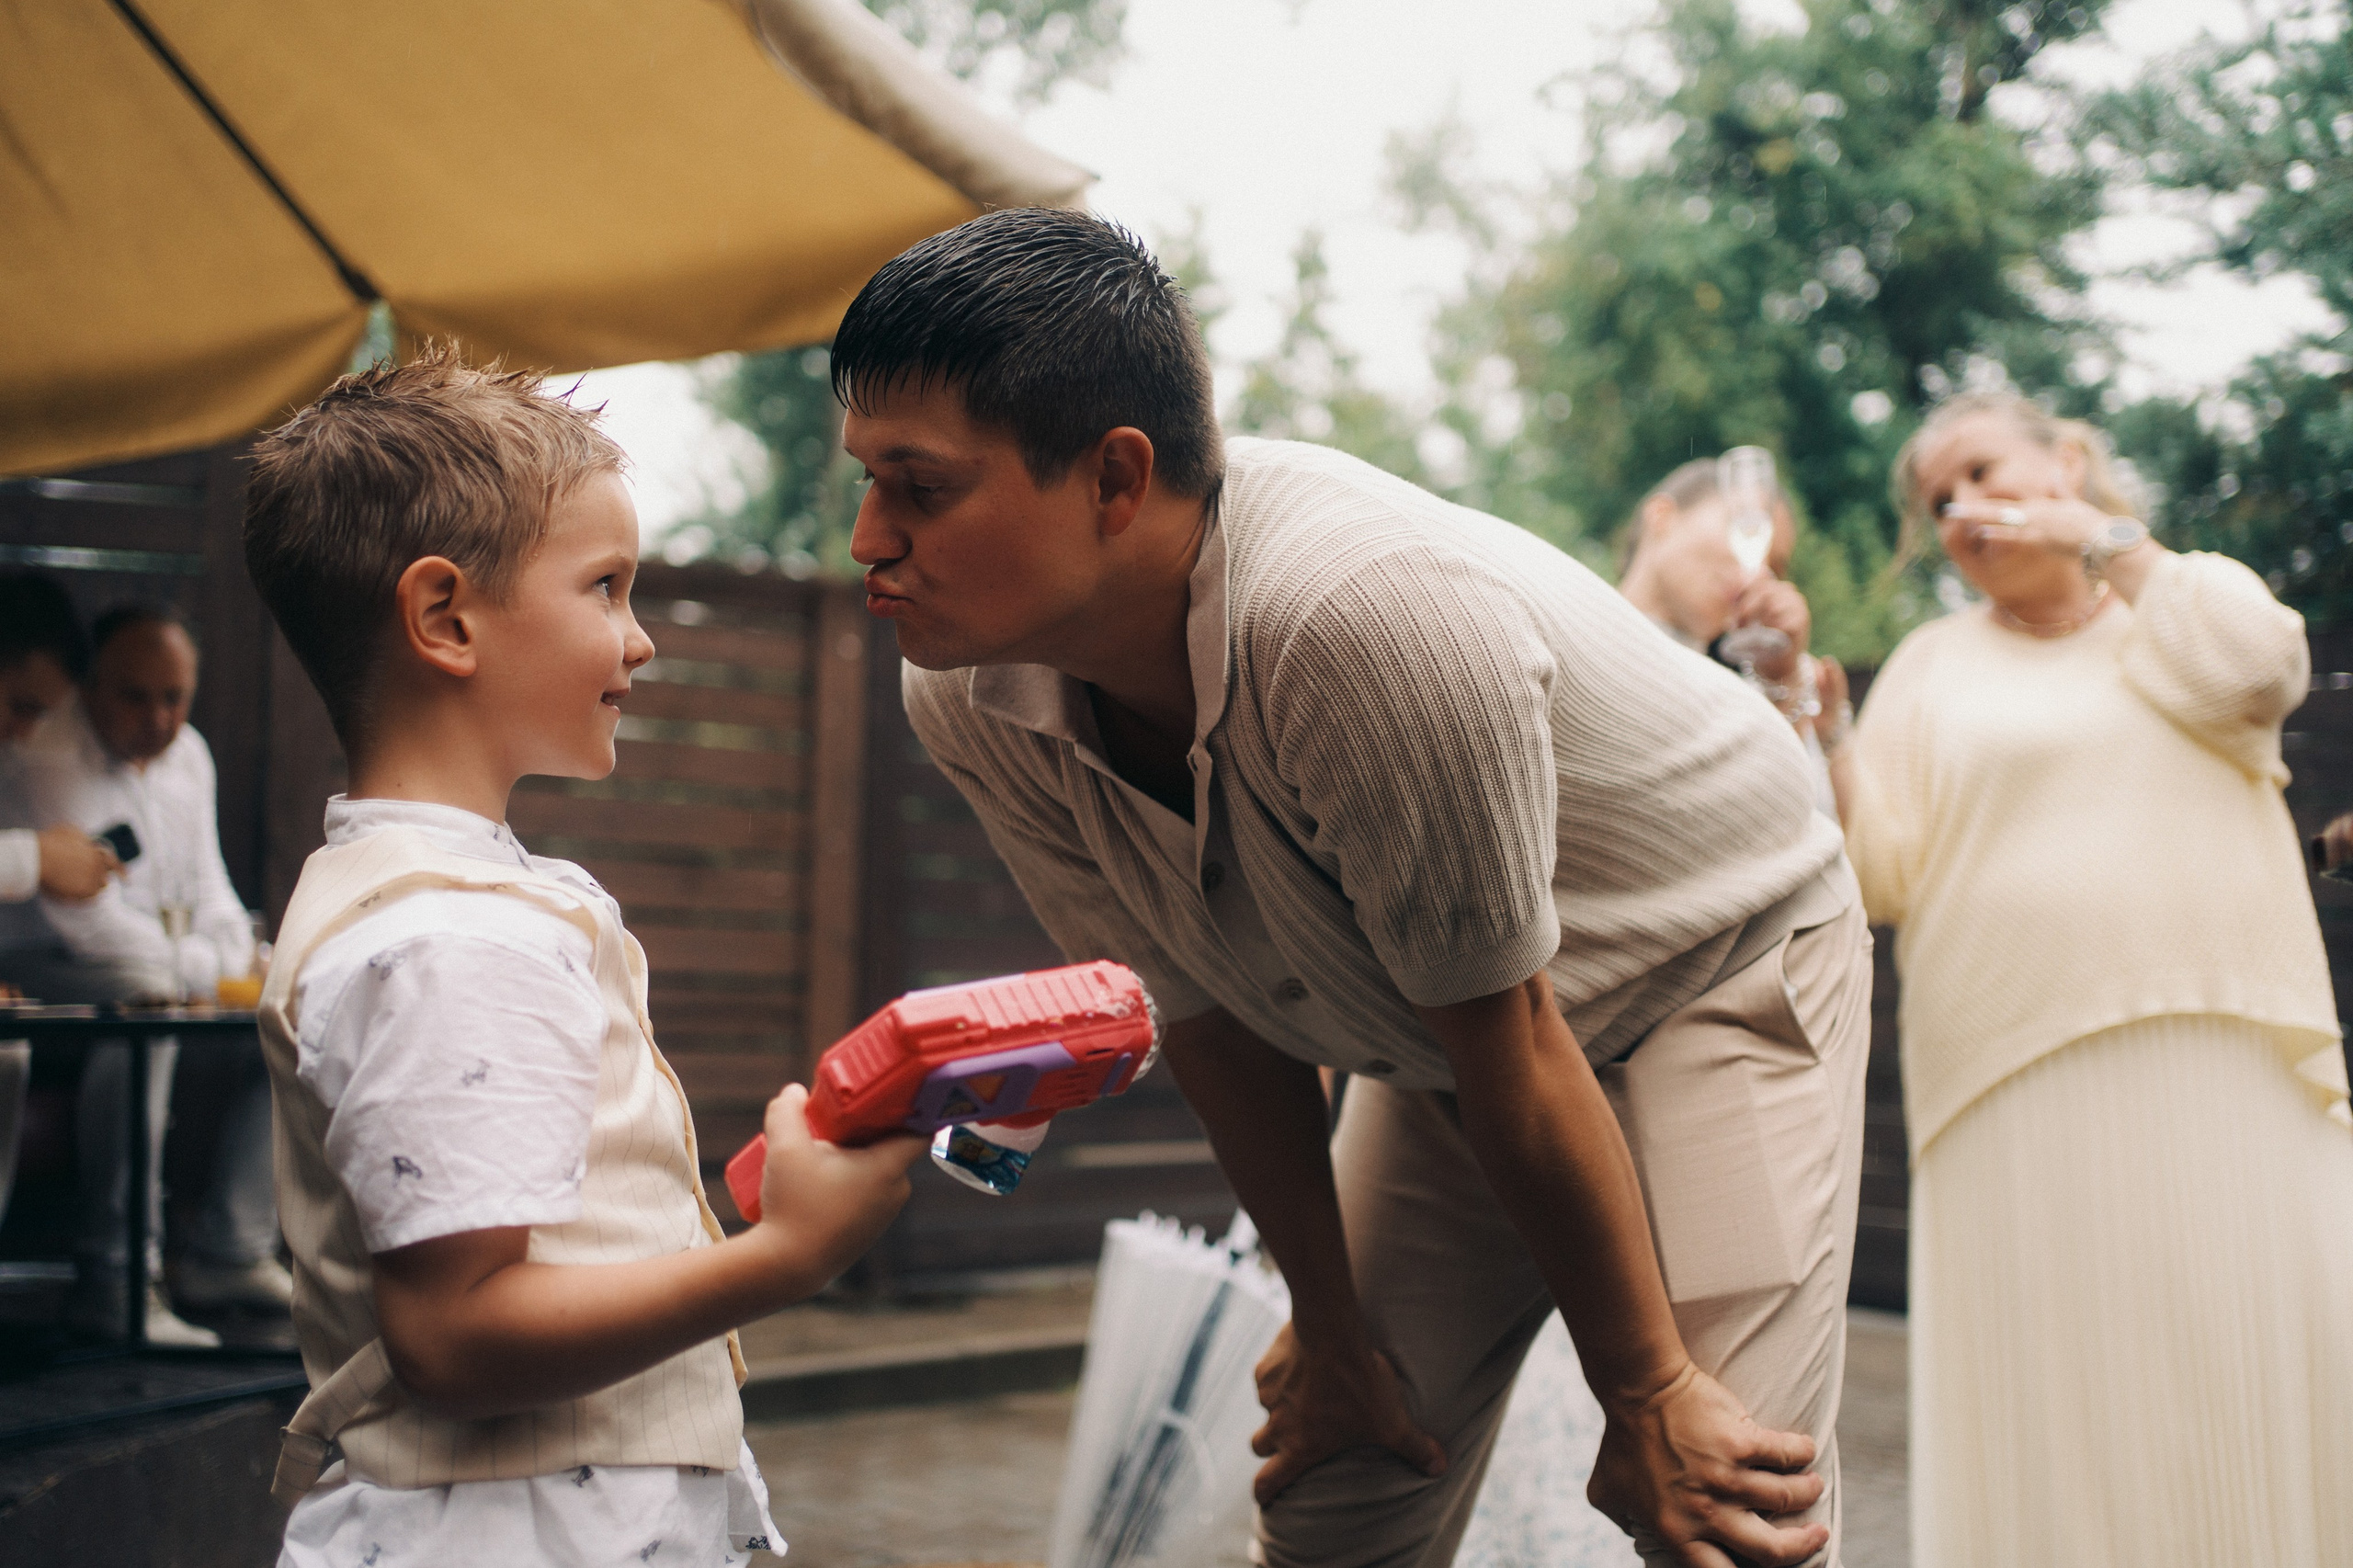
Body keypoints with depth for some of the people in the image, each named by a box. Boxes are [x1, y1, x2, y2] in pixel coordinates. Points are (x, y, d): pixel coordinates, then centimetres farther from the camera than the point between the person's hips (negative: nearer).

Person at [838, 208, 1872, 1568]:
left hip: (1710, 958, -5)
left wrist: (1647, 1394, -18)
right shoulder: (969, 701, -20)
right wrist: (1330, 1331, 1)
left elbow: (1510, 1049, -30)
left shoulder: (1373, 616, -40)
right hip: (1444, 1043, 5)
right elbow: (1214, 1014, -7)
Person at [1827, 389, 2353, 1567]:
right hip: (2023, 1097, 0)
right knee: (2069, 1414, -4)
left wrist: (2108, 541, 1)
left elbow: (2256, 675, -8)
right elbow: (1875, 872, 3)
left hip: (2235, 1073, 1)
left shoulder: (2197, 593, 17)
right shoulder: (1936, 665, 14)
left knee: (2258, 1381, -3)